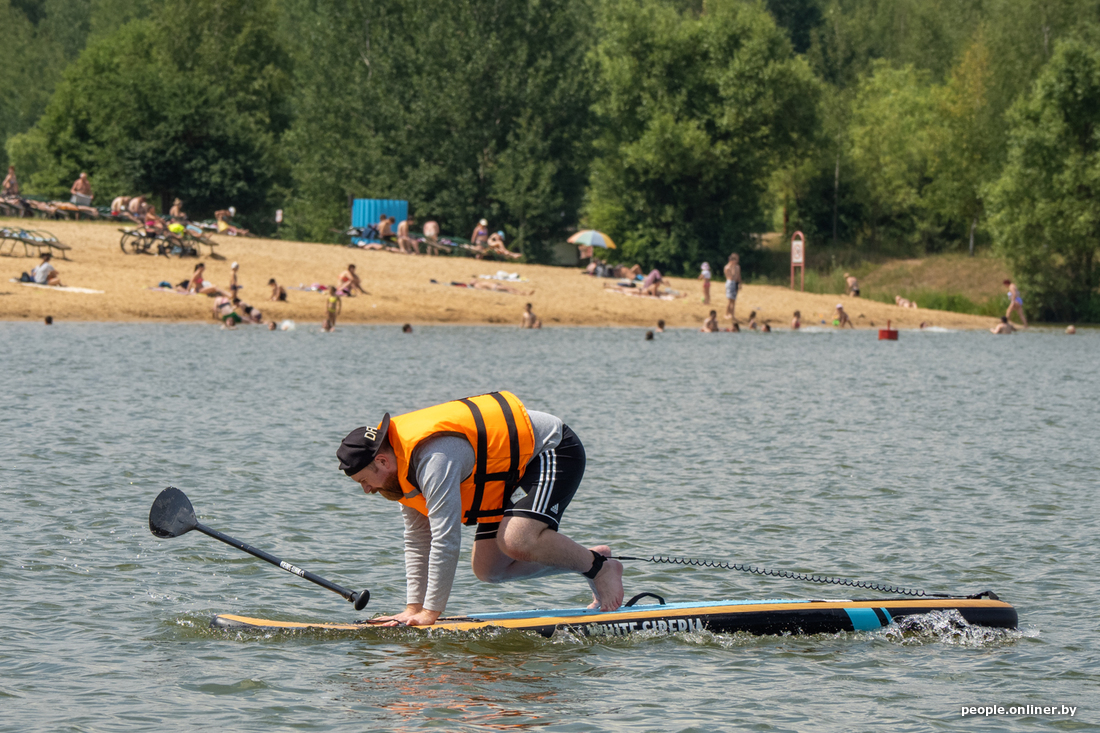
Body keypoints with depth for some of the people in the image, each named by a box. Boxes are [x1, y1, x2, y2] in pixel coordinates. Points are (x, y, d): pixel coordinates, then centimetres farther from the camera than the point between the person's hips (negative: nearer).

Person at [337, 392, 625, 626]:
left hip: (554, 450, -10)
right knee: (488, 568, 2)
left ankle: (600, 567, -8)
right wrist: (414, 609, 2)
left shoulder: (433, 458, -32)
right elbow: (417, 540, 6)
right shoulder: (404, 459, -1)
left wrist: (430, 613, -29)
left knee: (517, 541, -32)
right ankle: (588, 558, 14)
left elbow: (445, 540, -34)